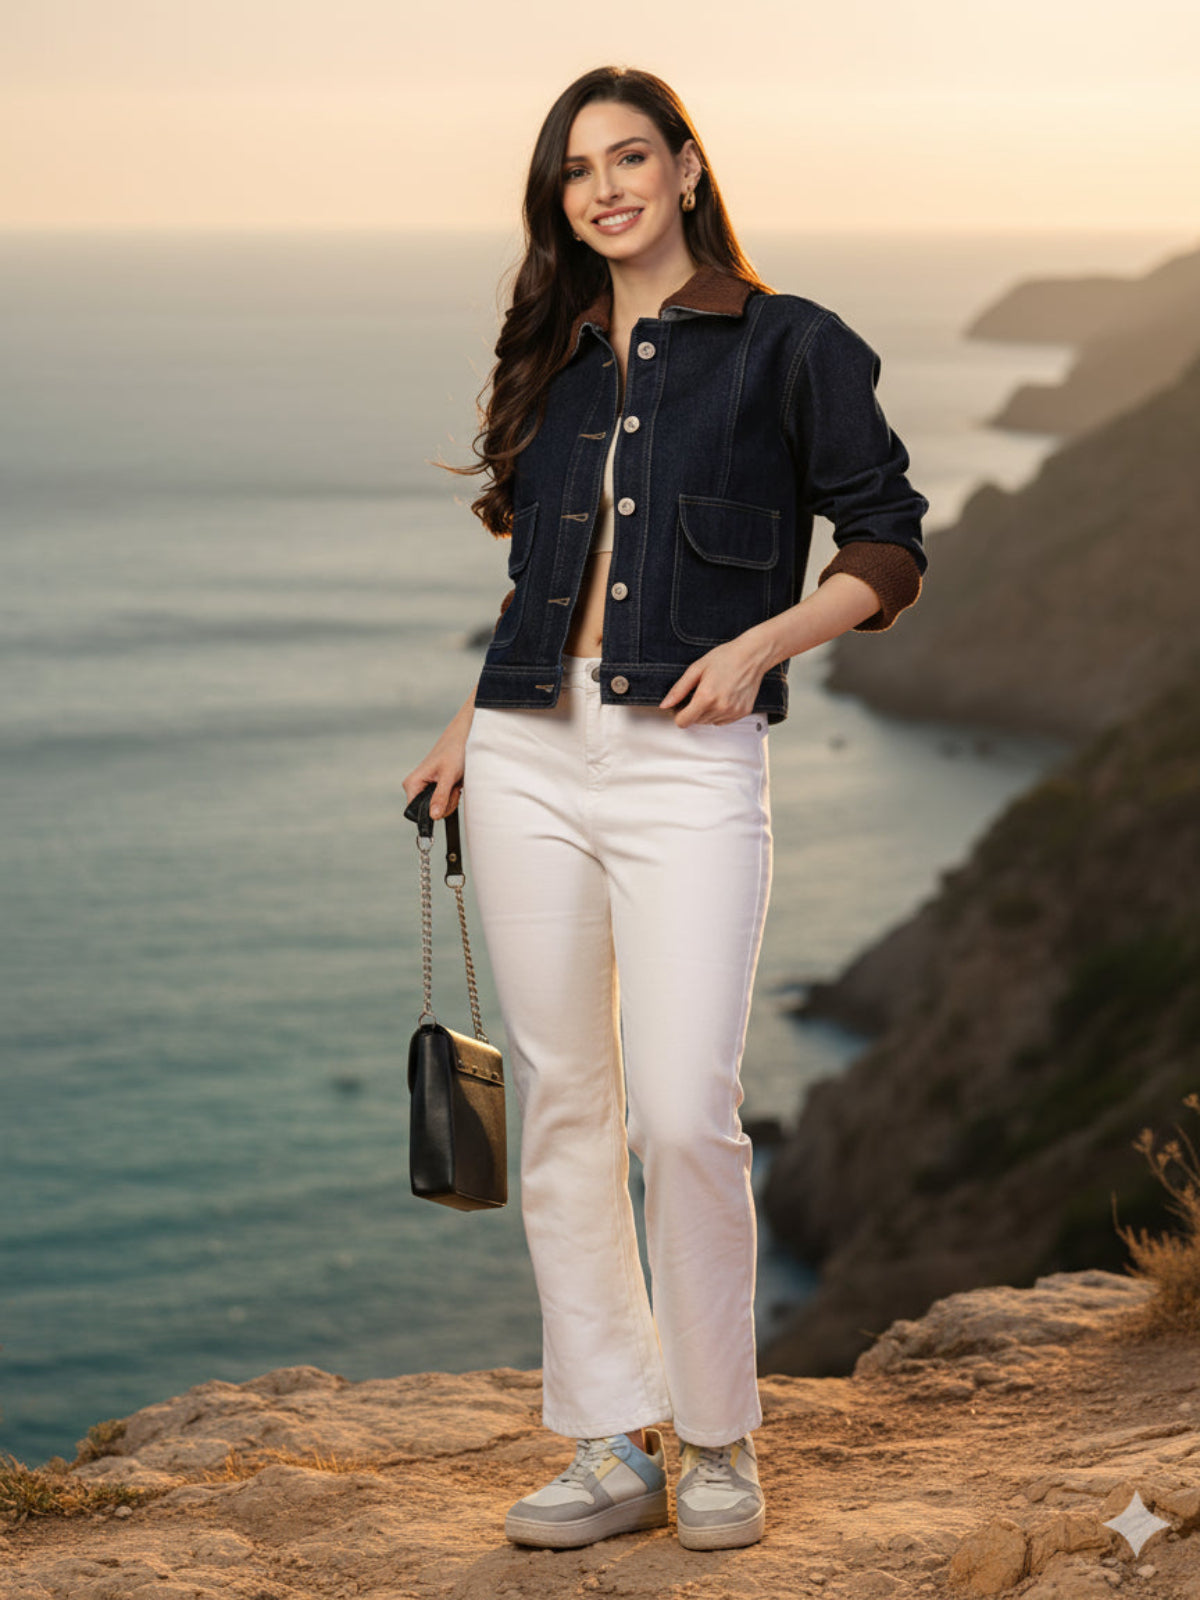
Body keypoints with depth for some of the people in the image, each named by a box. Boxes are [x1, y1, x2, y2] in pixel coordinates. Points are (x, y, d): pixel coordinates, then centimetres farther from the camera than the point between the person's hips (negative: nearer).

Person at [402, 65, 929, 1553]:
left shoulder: (787, 345, 3)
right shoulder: (551, 364, 17)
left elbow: (889, 546, 2)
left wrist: (761, 642, -12)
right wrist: (471, 723, 14)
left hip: (687, 762, -5)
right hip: (530, 760, 5)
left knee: (684, 1115, -11)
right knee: (563, 1111, 4)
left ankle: (720, 1442, 7)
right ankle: (611, 1447, 12)